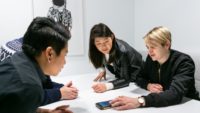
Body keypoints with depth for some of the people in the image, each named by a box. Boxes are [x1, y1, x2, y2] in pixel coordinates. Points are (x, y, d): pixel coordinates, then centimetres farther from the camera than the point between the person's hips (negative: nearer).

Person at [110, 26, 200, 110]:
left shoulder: (184, 62, -20)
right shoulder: (151, 58, -3)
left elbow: (175, 94, -34)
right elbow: (139, 78, 7)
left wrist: (140, 101, -47)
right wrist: (148, 85, -16)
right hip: (160, 105, 5)